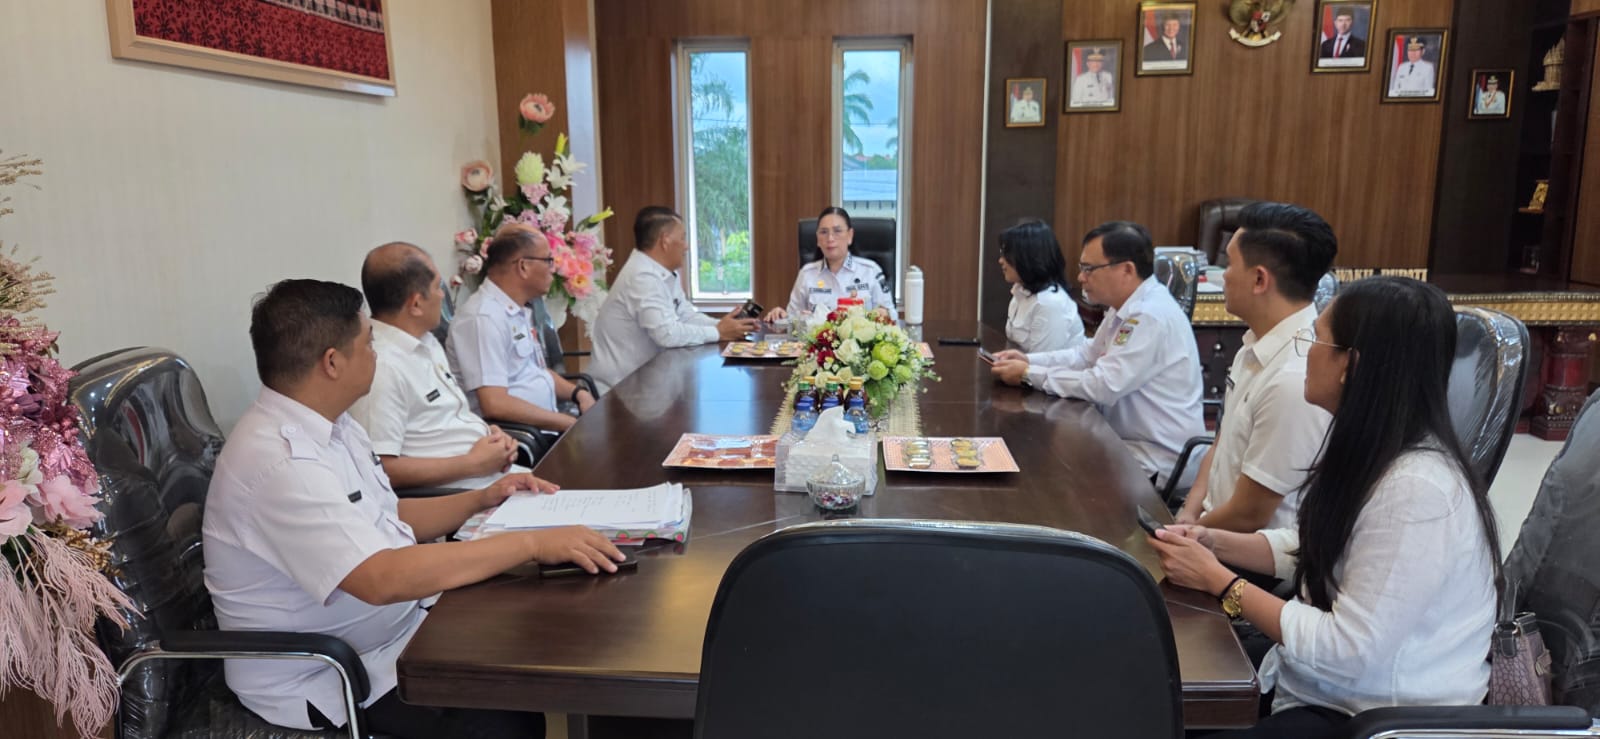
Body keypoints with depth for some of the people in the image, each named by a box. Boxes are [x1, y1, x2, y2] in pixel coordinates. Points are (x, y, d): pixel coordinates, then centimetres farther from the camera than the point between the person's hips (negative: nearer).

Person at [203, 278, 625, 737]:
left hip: (394, 625, 9)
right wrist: (532, 543, -34)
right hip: (331, 680, -9)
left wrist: (480, 501, 5)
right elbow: (383, 577, -36)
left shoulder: (329, 423, 4)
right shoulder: (278, 461, -27)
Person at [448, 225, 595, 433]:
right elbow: (495, 404, -24)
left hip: (546, 424, 9)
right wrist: (572, 424, -20)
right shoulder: (483, 318, -16)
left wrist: (578, 393, 6)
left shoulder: (519, 311, 13)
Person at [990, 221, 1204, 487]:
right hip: (1129, 442, 9)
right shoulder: (1128, 306, 6)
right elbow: (1089, 354, 15)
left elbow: (1102, 386, -28)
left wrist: (1029, 374, -19)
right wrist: (1029, 360, 1)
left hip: (1158, 462, -9)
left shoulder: (1151, 316, -25)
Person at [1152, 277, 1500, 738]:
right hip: (1324, 686, 8)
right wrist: (1216, 543, -1)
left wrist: (1217, 579, -19)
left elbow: (1348, 650, -27)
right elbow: (1317, 547, 15)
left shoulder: (1417, 491, -28)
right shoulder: (1374, 452, 1)